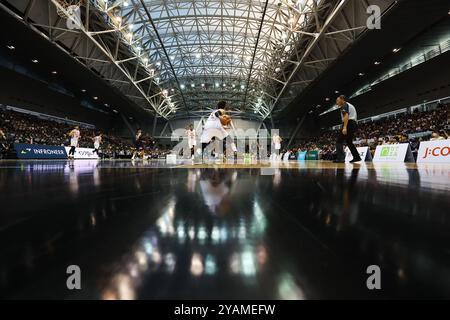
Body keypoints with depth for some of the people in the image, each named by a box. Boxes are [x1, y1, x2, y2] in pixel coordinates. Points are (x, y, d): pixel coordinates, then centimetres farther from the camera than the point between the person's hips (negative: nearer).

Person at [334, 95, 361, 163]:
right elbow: (355, 117, 28)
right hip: (354, 124, 10)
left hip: (349, 124, -10)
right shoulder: (350, 105, 28)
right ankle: (357, 157, 21)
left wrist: (344, 127, -28)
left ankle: (340, 158, -20)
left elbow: (346, 116, -18)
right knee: (349, 142, 20)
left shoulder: (344, 105, -2)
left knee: (339, 141, -11)